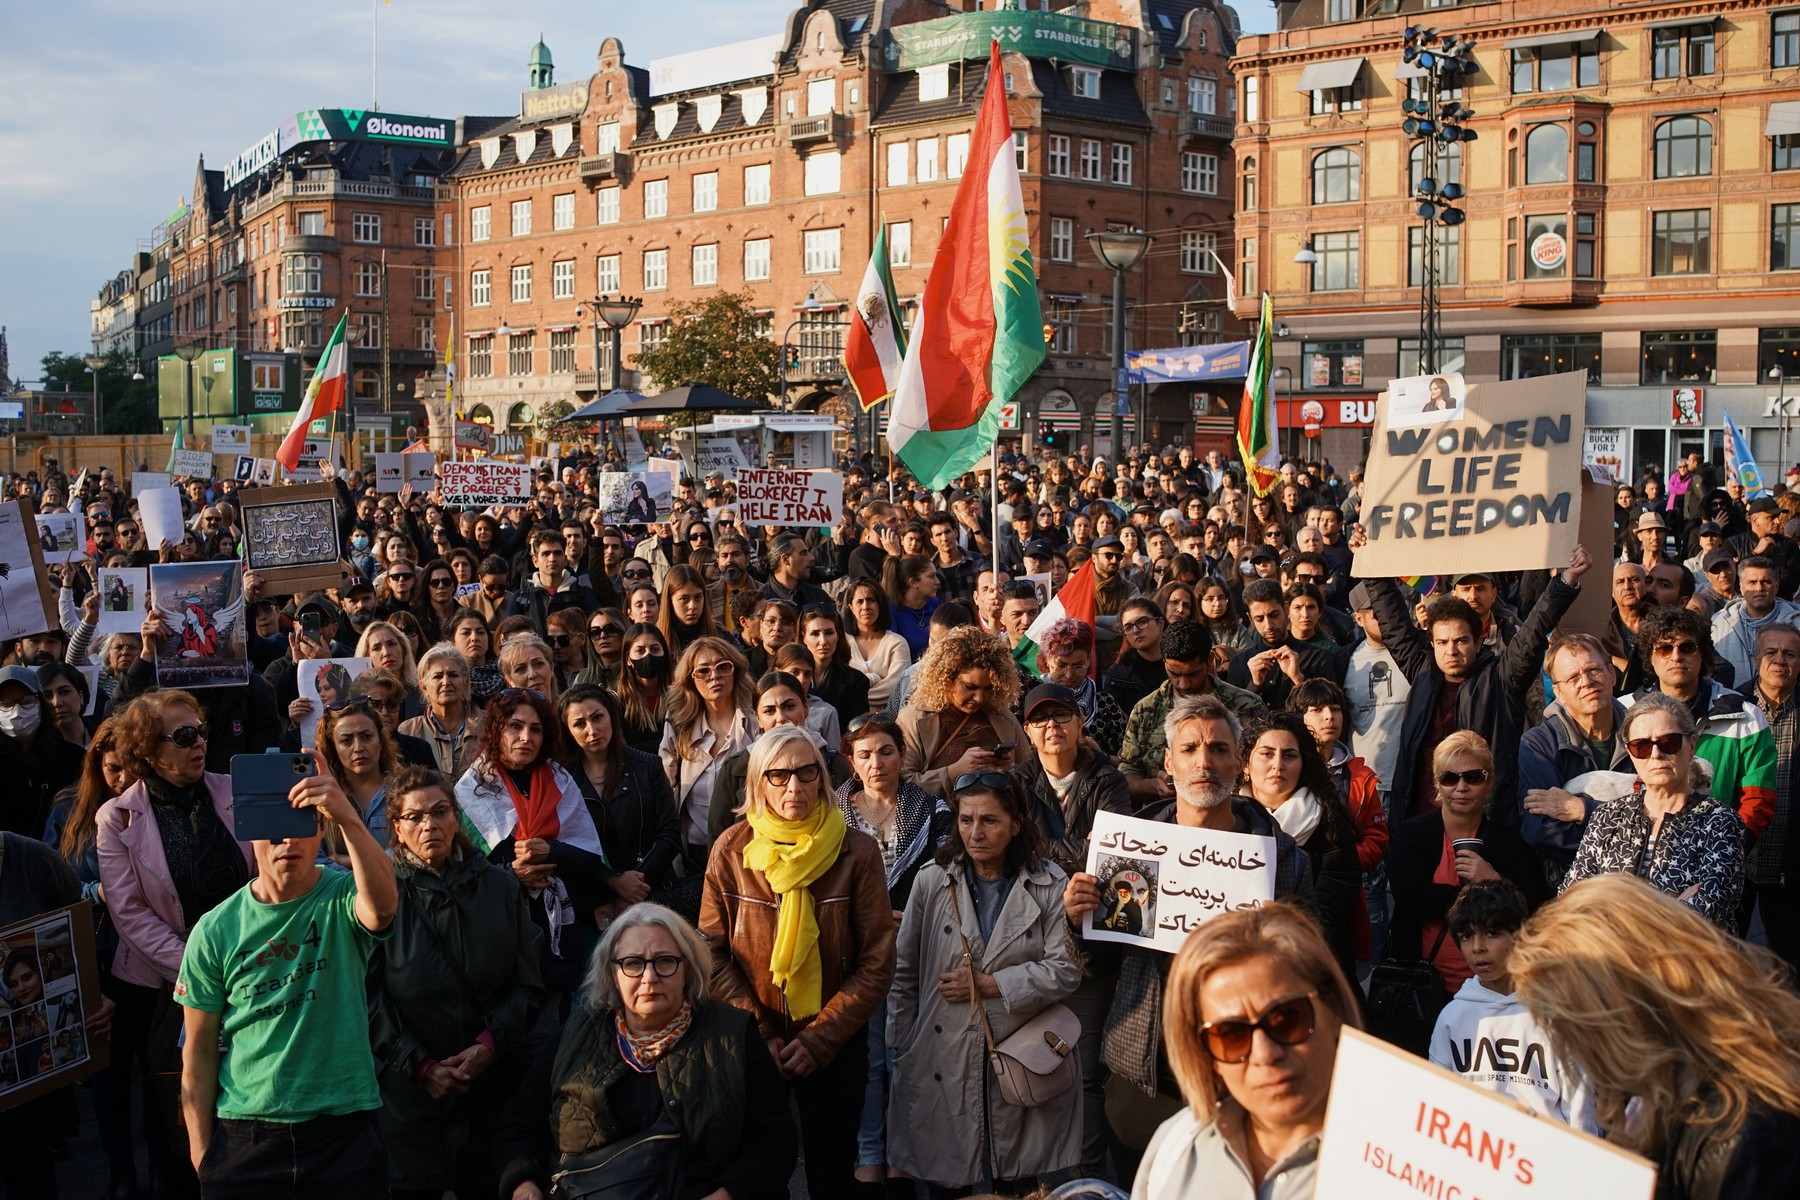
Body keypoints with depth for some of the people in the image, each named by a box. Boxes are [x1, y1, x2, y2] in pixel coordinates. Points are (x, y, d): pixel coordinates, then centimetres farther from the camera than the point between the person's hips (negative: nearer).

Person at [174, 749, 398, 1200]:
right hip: (244, 1140, 1)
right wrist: (202, 1150, 0)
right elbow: (199, 1050, 4)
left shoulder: (342, 900, -6)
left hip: (343, 1131, -1)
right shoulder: (216, 932, -1)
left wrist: (349, 818, -46)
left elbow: (382, 904, -32)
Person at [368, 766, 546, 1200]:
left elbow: (529, 985, 4)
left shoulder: (499, 888, 6)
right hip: (409, 1089, -2)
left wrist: (491, 1043, -9)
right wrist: (420, 1066, -13)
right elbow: (371, 998, -6)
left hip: (492, 1081, 2)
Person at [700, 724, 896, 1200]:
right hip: (752, 1046, 1)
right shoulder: (731, 850, -6)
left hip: (834, 1046, -1)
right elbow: (713, 950, -4)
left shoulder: (856, 851, -10)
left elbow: (877, 963, -10)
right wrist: (760, 1033, -13)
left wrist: (818, 1040, -15)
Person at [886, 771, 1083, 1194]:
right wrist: (902, 1050, 5)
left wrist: (987, 984, -12)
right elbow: (904, 974, 6)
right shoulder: (932, 881, 1)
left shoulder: (1050, 885, -3)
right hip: (943, 1062, 1)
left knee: (1020, 1178, 10)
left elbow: (1065, 971, -8)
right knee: (945, 1176, 6)